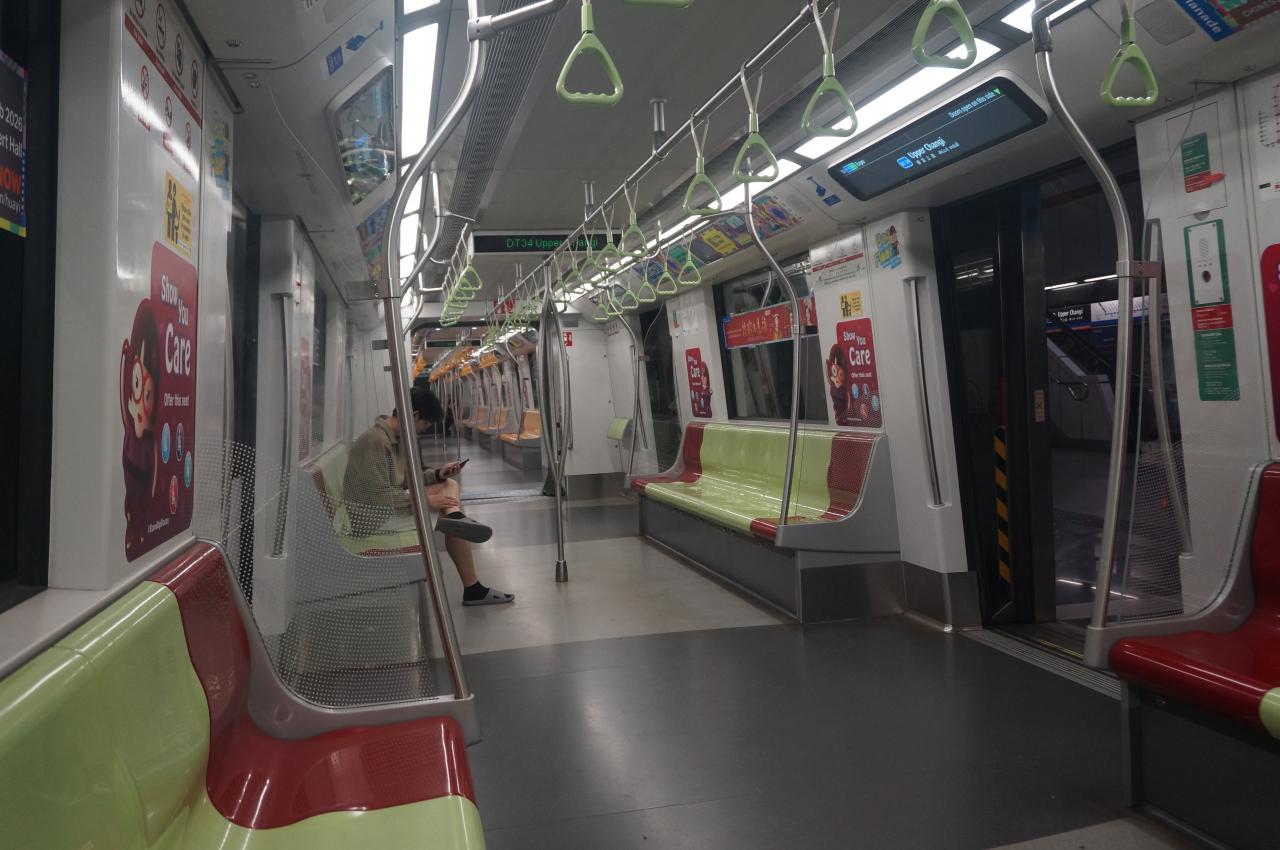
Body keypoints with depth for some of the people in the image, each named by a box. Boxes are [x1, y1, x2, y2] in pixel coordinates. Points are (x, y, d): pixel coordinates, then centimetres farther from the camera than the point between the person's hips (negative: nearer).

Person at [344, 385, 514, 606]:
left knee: (449, 485, -3)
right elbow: (379, 495, -26)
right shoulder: (375, 441, -22)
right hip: (370, 517, -10)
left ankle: (455, 517, -31)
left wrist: (437, 474, 0)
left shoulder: (395, 438, 9)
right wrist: (425, 500, -21)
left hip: (387, 508, 10)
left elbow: (404, 479, 15)